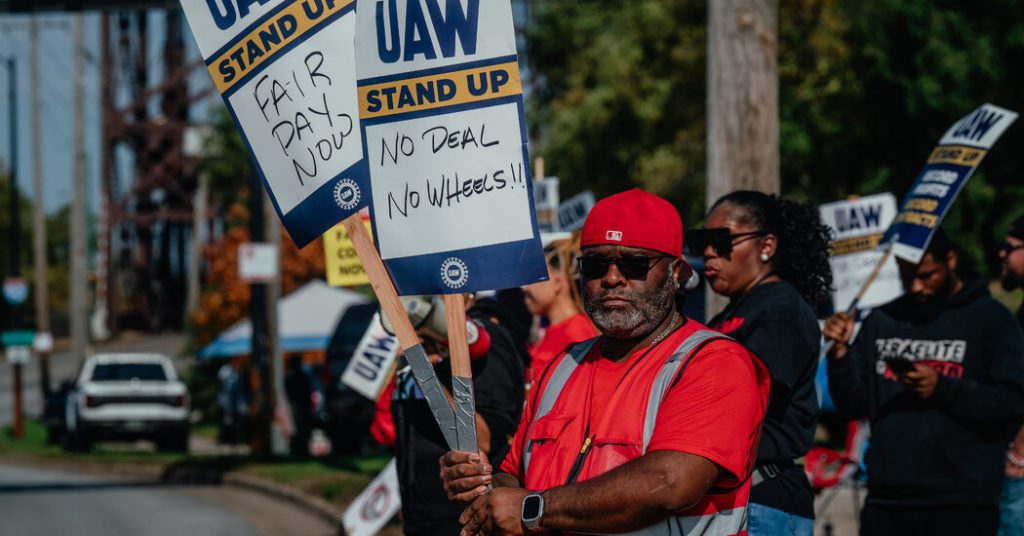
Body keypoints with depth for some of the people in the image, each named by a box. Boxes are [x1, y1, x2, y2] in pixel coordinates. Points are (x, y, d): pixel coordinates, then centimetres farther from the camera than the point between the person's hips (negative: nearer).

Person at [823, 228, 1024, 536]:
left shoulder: (990, 319, 0)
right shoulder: (882, 322, 15)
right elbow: (854, 405, 13)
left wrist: (942, 388, -18)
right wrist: (841, 353, -4)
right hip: (887, 502, 4)